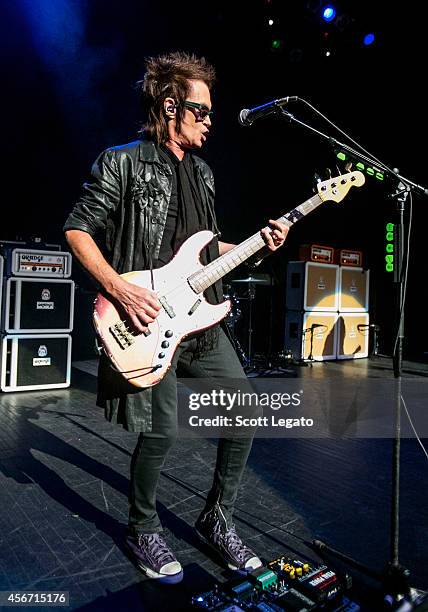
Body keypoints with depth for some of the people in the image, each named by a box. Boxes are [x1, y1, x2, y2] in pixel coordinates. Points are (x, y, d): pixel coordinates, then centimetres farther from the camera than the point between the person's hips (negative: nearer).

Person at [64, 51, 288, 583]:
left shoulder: (200, 171, 17)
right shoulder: (122, 162, -4)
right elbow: (77, 229, -5)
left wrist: (257, 243, 6)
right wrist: (119, 289, -17)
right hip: (147, 319, -7)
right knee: (162, 430, -6)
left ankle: (216, 519, 26)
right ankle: (143, 530, 26)